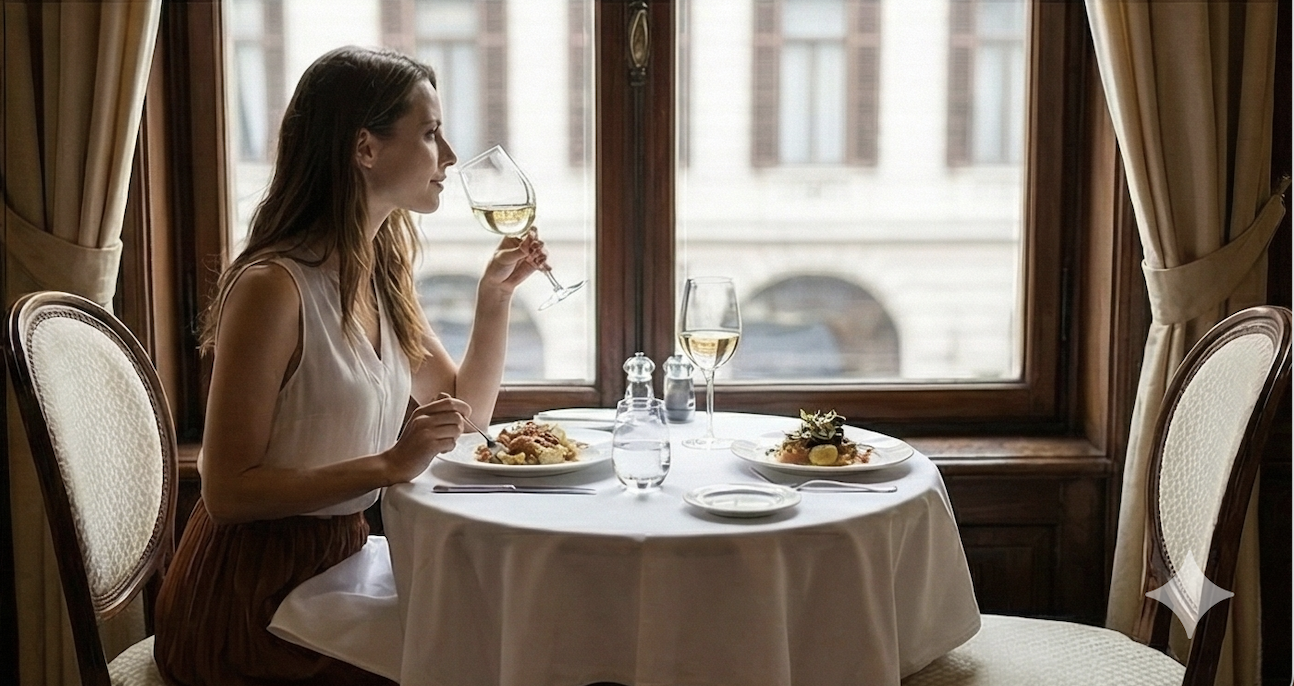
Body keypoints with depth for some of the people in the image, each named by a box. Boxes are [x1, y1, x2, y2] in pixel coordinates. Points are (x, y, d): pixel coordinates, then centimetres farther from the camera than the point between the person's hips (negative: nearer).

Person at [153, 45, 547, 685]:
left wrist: (495, 295, 1)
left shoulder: (381, 276, 6)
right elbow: (228, 492, -21)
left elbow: (465, 412, 14)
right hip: (249, 593, -7)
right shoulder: (274, 286, -20)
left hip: (338, 561, 8)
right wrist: (388, 465, -27)